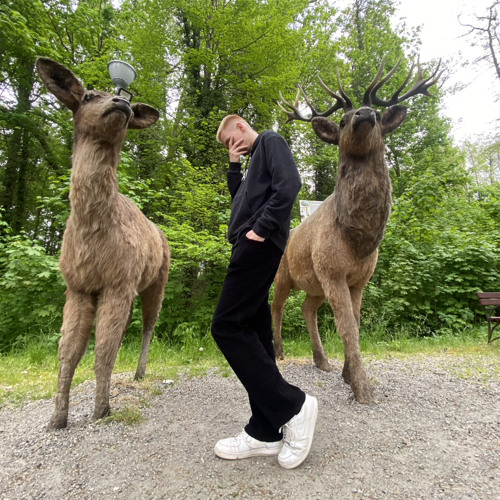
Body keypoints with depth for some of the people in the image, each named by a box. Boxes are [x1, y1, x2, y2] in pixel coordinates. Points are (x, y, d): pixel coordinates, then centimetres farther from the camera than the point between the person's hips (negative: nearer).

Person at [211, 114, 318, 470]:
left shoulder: (271, 140, 6)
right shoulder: (255, 158, 32)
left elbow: (289, 184, -12)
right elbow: (239, 197, 32)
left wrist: (261, 228, -17)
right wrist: (234, 165, 23)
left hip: (260, 245, -10)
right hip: (253, 248, 10)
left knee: (227, 326, -14)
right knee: (254, 333, 4)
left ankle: (293, 405, -6)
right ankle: (265, 432, 11)